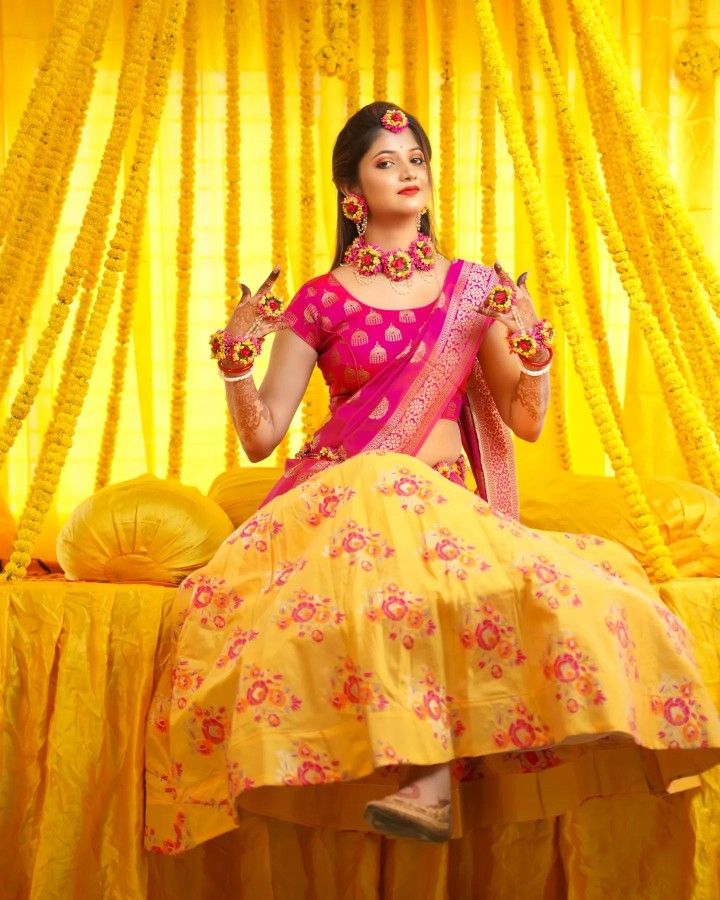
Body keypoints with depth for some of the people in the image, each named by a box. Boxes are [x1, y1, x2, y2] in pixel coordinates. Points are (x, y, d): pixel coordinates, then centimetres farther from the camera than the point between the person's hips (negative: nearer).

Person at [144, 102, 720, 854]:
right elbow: (261, 436, 6)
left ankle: (428, 771, -36)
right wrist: (235, 358, -11)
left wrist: (531, 342, -4)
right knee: (385, 499, -38)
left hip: (451, 502, 1)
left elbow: (525, 421, 14)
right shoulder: (320, 301, 9)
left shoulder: (475, 289, 14)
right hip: (343, 498, -1)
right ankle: (432, 771, -40)